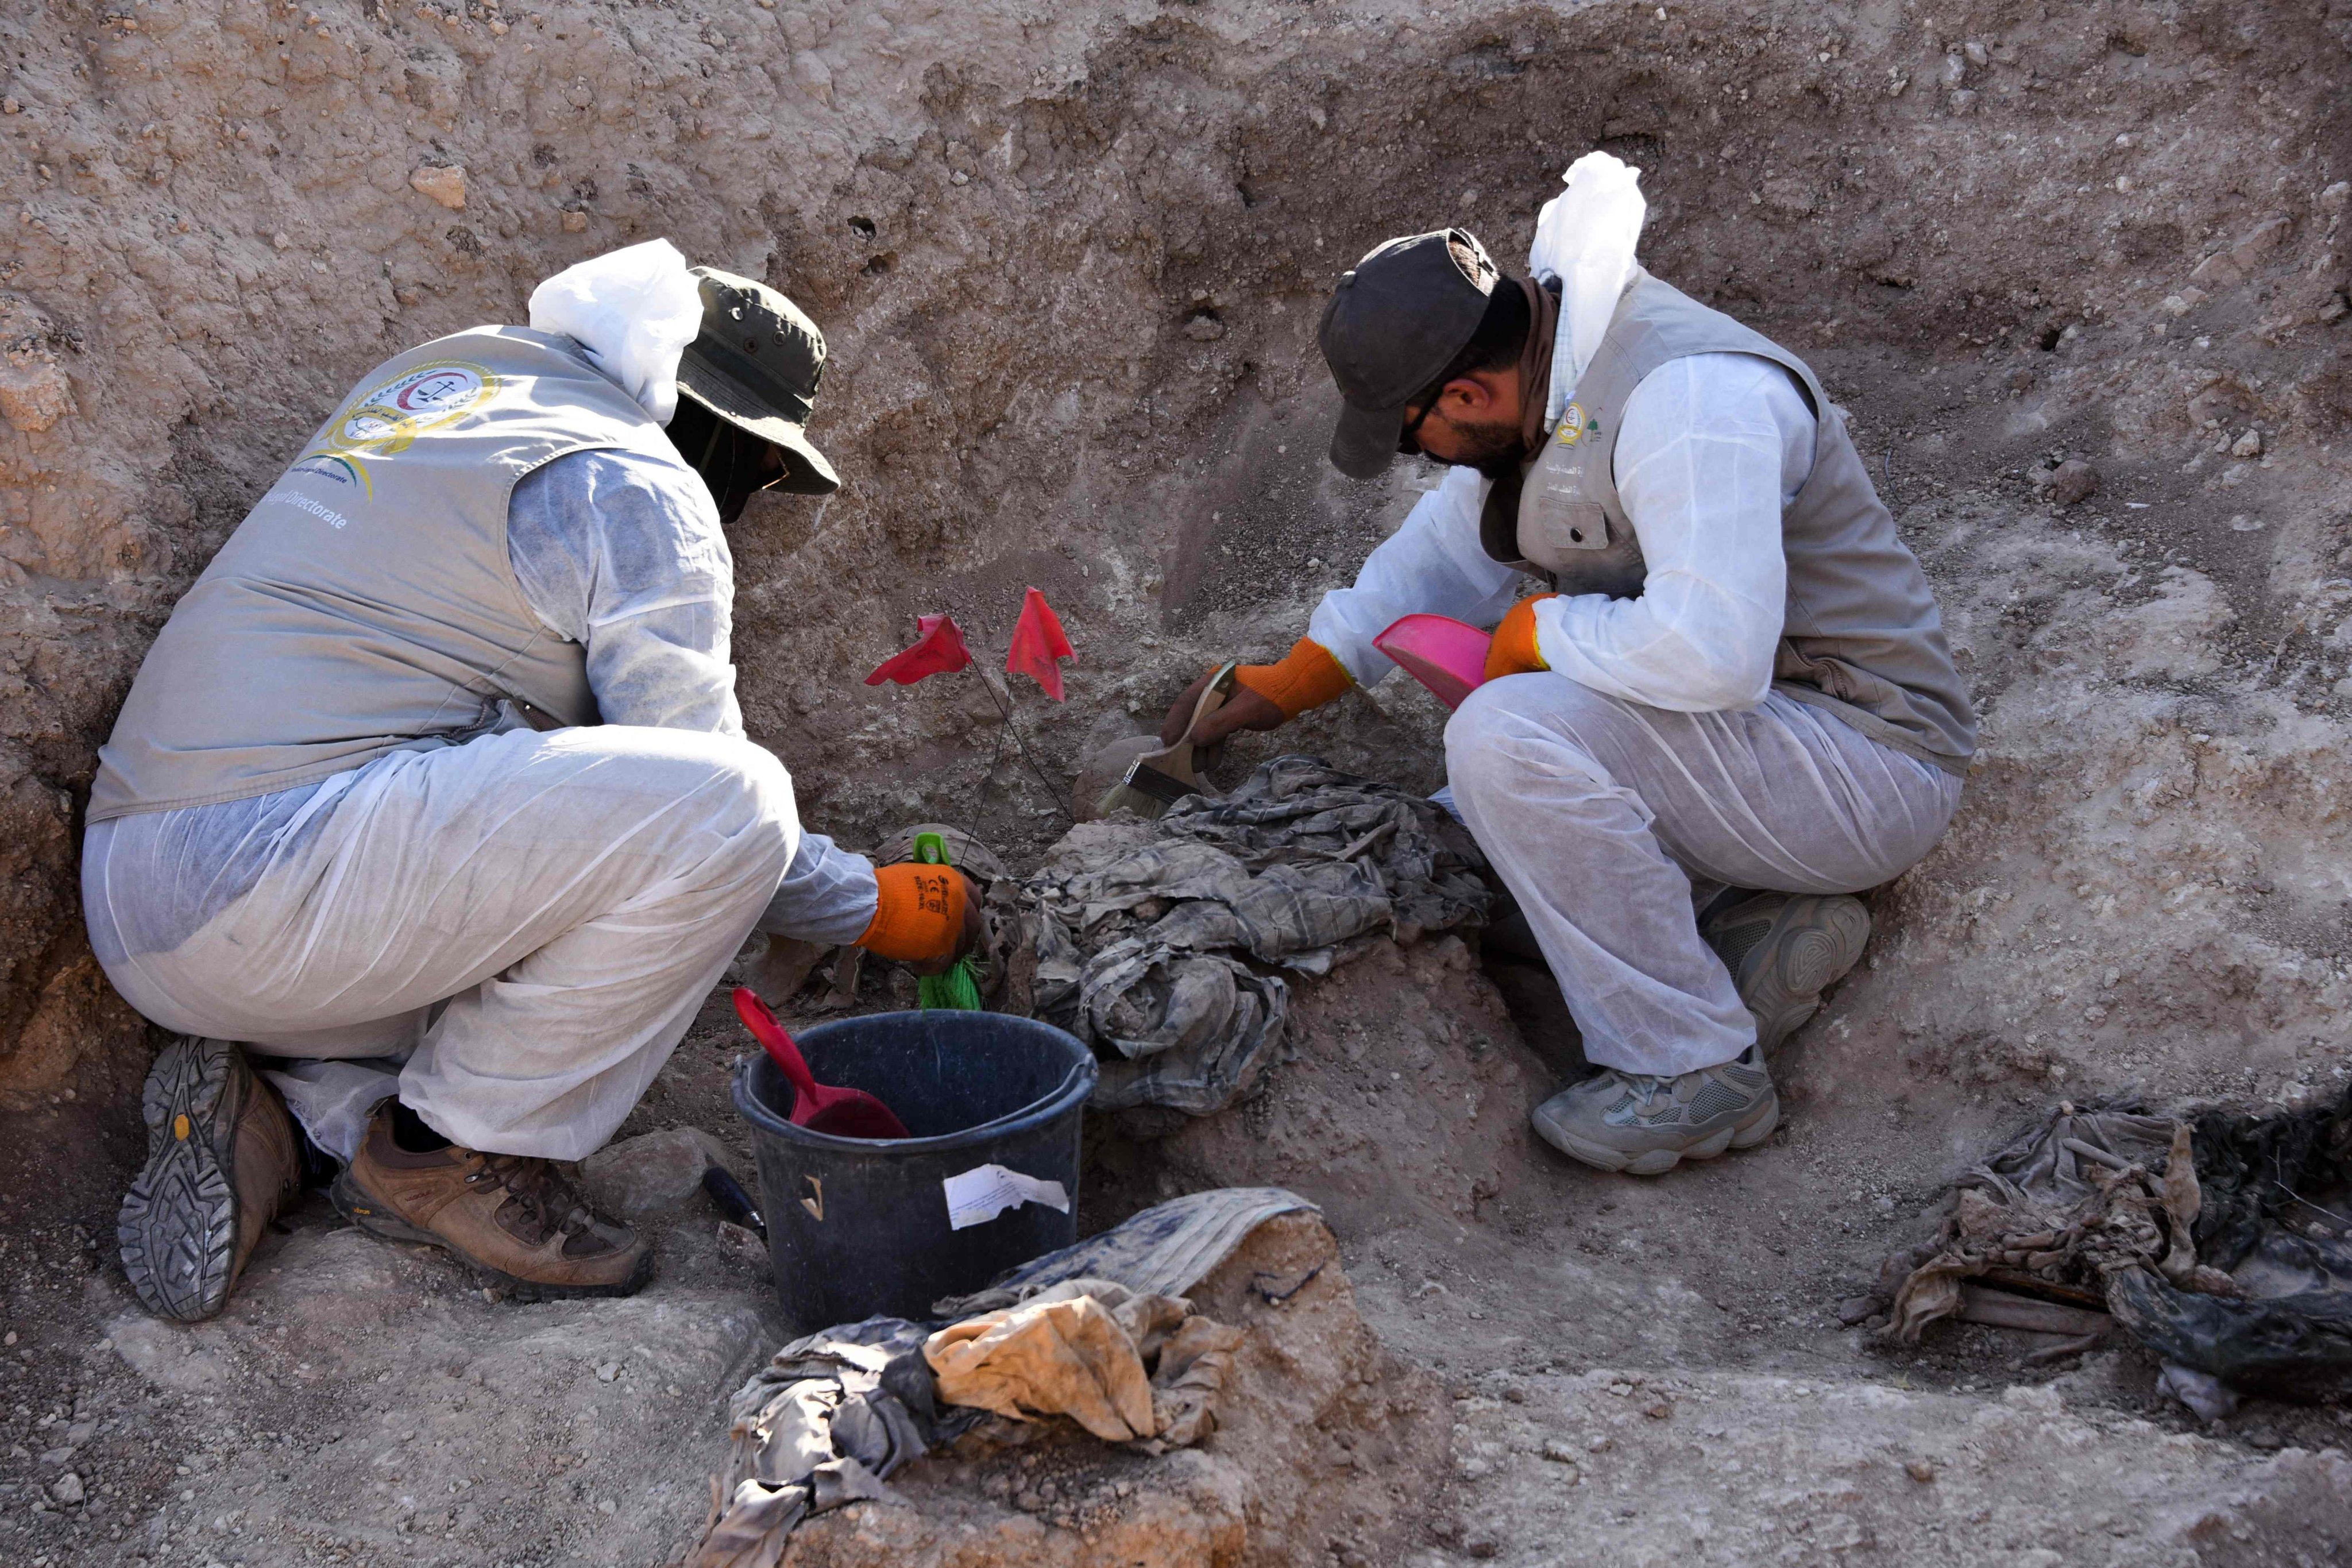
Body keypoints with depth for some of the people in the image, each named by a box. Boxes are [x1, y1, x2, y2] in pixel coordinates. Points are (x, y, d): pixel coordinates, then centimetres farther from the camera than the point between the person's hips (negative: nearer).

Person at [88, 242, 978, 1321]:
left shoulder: (446, 373, 22)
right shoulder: (638, 487, -6)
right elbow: (695, 795, -6)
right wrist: (882, 907, 9)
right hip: (273, 875, -10)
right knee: (733, 803, -19)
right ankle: (451, 1149, -6)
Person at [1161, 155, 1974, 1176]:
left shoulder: (1691, 398, -27)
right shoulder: (1544, 378, 4)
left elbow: (1711, 651, -37)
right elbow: (1447, 549, 18)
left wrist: (1538, 632, -19)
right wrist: (1284, 686, 16)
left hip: (1869, 767, -10)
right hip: (1747, 727, 10)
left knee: (1507, 741, -28)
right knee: (1477, 812, 16)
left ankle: (1695, 1071, -17)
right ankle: (1757, 928, 5)